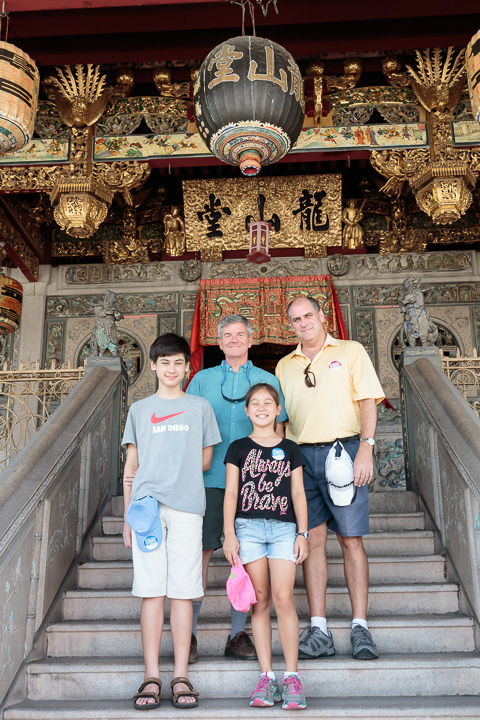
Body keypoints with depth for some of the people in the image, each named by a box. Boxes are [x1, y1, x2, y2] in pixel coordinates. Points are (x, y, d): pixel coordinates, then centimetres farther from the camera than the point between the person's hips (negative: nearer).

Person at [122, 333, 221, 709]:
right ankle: (152, 675, 8)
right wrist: (128, 515, 8)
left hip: (186, 507, -1)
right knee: (151, 590, 0)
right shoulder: (139, 410, 15)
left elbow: (205, 460, 13)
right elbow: (131, 466, 13)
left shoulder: (200, 407, 12)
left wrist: (171, 470, 7)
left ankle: (181, 674, 8)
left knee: (183, 590, 0)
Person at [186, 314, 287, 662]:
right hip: (210, 479, 0)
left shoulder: (268, 380, 11)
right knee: (202, 553, -2)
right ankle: (188, 634, 8)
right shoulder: (202, 380, 11)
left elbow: (277, 432, 11)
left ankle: (238, 635, 15)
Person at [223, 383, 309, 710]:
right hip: (248, 527, 0)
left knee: (283, 597, -10)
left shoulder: (290, 449, 11)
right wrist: (229, 533, -2)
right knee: (260, 601, 1)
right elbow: (231, 492, 6)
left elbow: (298, 493, 10)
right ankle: (267, 676, 9)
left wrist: (303, 533, 4)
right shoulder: (239, 448, 9)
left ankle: (292, 676, 0)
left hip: (283, 527, 0)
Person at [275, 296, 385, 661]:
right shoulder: (285, 366, 18)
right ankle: (319, 630, 7)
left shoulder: (351, 351, 8)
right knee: (312, 540, 2)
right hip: (301, 456, 3)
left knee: (351, 539, -2)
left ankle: (360, 628, 5)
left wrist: (365, 447, -12)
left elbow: (368, 401, 0)